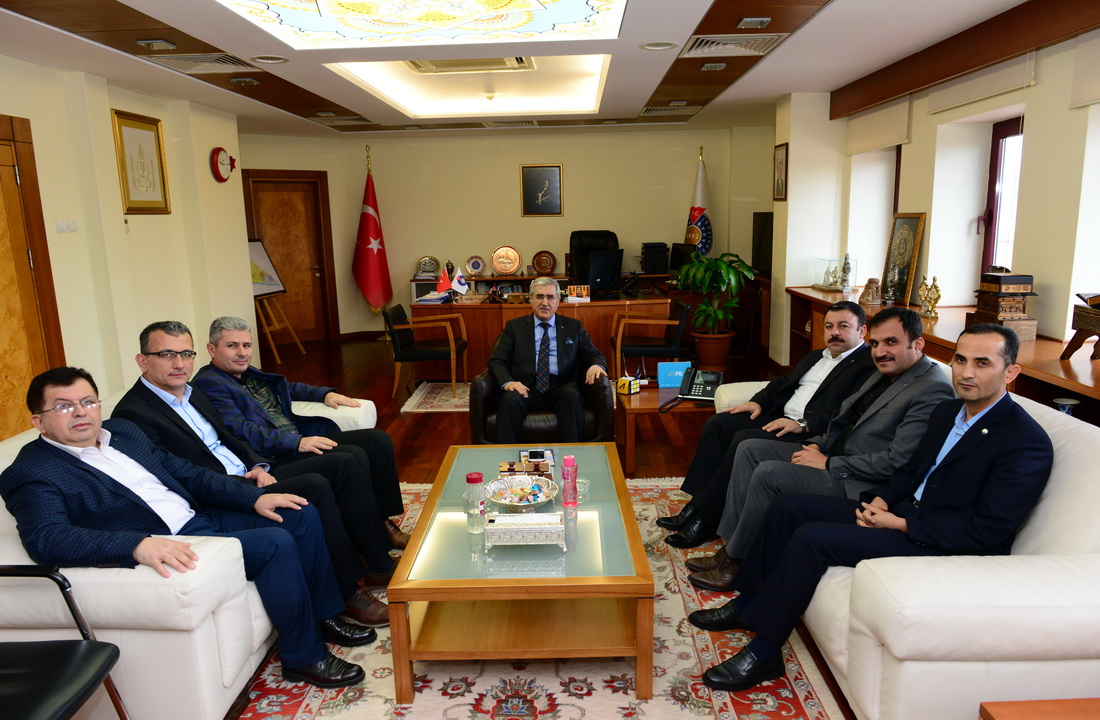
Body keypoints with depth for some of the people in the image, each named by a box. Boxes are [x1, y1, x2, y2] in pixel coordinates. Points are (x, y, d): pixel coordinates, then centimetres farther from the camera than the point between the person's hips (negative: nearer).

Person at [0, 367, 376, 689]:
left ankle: (325, 614, 19)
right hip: (167, 550, -8)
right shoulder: (31, 474, -8)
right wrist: (138, 543, -41)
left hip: (200, 516, 9)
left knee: (301, 514, 3)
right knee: (276, 543, -24)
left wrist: (254, 498, 3)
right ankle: (304, 657, -6)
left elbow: (185, 472, 14)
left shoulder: (121, 430, 14)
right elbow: (46, 539, -25)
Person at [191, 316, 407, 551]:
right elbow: (241, 432, -19)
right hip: (273, 459, -10)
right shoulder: (208, 384, -9)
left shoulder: (248, 373, 19)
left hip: (299, 439, 10)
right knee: (353, 457, -27)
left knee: (377, 439, -1)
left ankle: (384, 522, 3)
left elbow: (288, 388, 35)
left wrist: (326, 394, 19)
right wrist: (297, 443, -25)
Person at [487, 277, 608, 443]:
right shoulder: (514, 326, 15)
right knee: (510, 399, -33)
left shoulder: (573, 327, 18)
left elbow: (595, 355, 16)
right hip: (526, 390, 0)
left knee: (572, 395, -33)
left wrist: (597, 365, -11)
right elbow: (496, 361, 8)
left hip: (561, 391, 1)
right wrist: (507, 382, -15)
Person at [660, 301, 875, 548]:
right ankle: (695, 505, -8)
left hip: (809, 433, -9)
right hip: (779, 416, 9)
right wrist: (758, 401, 8)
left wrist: (803, 424, -25)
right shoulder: (815, 357, 24)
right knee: (717, 424, -8)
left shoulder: (868, 365, -6)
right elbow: (783, 382, 27)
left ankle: (706, 520, -19)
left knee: (745, 440, -29)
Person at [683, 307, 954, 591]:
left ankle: (736, 562, -6)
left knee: (769, 473, -24)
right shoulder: (883, 374, 12)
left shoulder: (932, 391, -18)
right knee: (750, 449, 2)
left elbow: (896, 461, -23)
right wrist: (817, 445, 1)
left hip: (858, 484, -10)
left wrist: (828, 463, -18)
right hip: (832, 453, 10)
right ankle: (730, 545, 2)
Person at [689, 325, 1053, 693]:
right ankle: (748, 603, 15)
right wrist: (883, 500, -2)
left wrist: (901, 524, -20)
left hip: (942, 547, -9)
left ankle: (763, 652, -11)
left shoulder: (1028, 442, -17)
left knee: (812, 538, -24)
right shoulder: (948, 411, 9)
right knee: (788, 508, 2)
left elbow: (987, 530, -22)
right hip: (903, 511, 9)